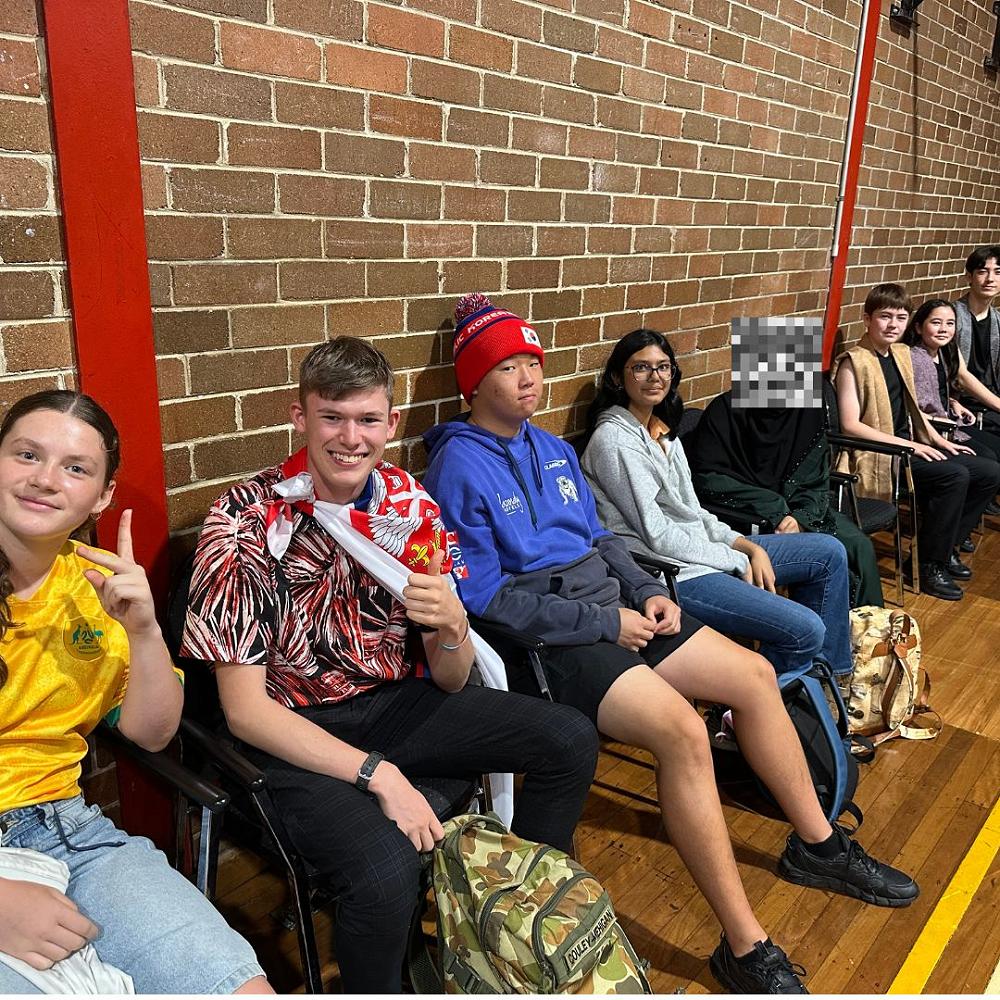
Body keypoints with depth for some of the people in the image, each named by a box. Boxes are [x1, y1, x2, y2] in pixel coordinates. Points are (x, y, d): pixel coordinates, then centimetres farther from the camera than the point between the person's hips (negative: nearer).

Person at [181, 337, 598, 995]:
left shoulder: (412, 506, -4)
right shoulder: (246, 523, -17)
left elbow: (451, 680, -1)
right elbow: (245, 709, -16)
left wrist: (452, 627, -25)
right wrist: (377, 773, -23)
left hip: (395, 701, 5)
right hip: (295, 732, -5)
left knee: (571, 740, -5)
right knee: (388, 870, -32)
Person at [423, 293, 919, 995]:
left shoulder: (552, 448, 14)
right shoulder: (459, 467, -12)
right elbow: (485, 598, -18)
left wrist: (647, 591, 2)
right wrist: (604, 621, -17)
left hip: (614, 607, 9)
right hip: (543, 640, -9)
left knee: (755, 675, 5)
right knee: (683, 730, -27)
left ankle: (817, 844, 25)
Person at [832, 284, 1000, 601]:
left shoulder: (901, 353, 13)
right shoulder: (854, 362, -14)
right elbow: (850, 425, -21)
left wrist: (939, 440, 10)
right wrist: (907, 444, -21)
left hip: (909, 448, 9)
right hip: (876, 456, -9)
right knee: (954, 476, -27)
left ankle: (946, 546, 16)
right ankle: (929, 565, -11)